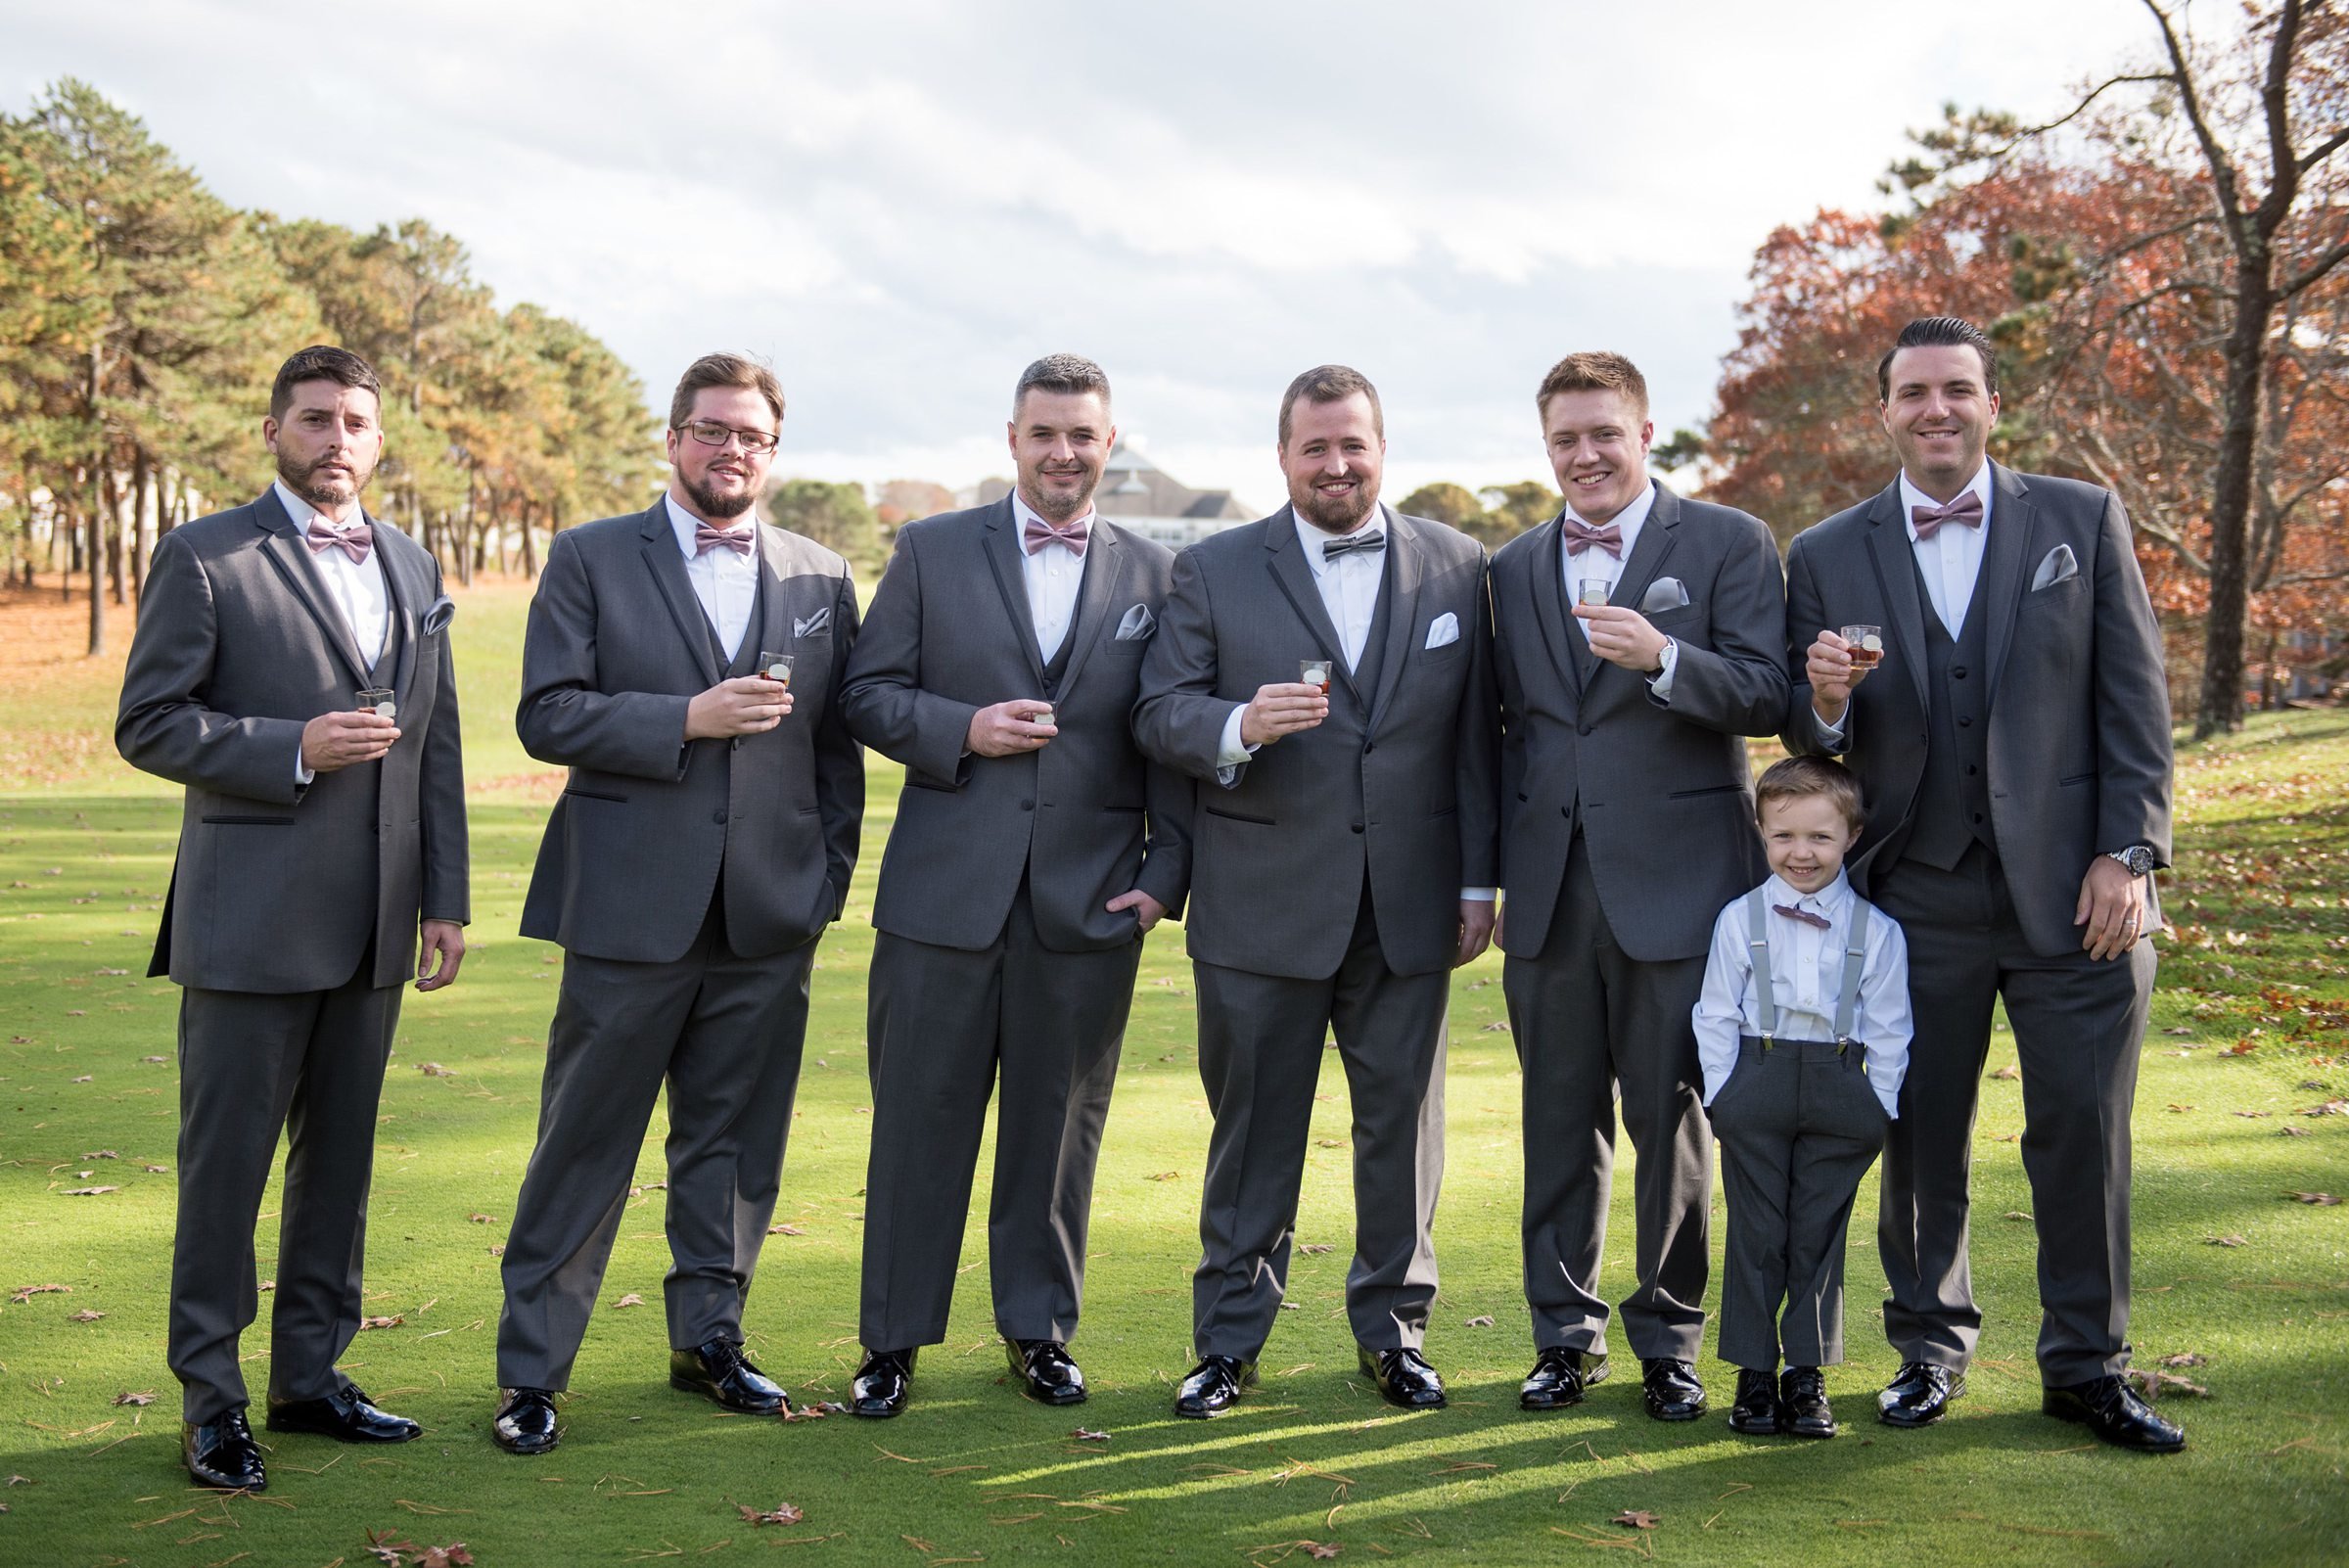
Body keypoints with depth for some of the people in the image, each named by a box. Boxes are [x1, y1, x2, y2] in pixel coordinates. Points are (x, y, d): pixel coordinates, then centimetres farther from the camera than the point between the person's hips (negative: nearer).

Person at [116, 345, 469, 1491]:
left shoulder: (412, 569, 14)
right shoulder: (203, 557, -2)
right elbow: (147, 723, -7)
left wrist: (446, 900, 10)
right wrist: (293, 747, -18)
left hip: (372, 927, 6)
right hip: (249, 922, -5)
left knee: (340, 1159, 12)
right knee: (225, 1163, 1)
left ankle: (309, 1376, 24)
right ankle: (210, 1402, 13)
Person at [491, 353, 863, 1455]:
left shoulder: (821, 578, 11)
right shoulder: (591, 558, 2)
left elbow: (838, 743, 12)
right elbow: (547, 714, -6)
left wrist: (829, 877, 5)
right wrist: (689, 717, -16)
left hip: (768, 913, 3)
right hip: (632, 907, -3)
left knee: (735, 1139, 12)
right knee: (585, 1145, 2)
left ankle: (708, 1339, 28)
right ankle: (530, 1371, 13)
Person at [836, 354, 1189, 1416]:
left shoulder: (1154, 574, 8)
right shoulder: (931, 551, 5)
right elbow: (867, 692, 4)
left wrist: (1166, 872, -1)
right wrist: (964, 729, -13)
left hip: (1090, 905, 1)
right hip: (945, 893, -1)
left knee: (1059, 1125, 10)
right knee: (919, 1121, 5)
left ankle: (1039, 1328, 25)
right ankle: (893, 1338, 18)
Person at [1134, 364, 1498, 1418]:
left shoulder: (1456, 567, 6)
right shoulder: (1213, 571, 2)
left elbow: (1476, 736, 7)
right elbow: (1159, 714, -2)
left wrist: (1479, 883, 4)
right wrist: (1240, 726, -23)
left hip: (1408, 905, 2)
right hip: (1261, 906, -1)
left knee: (1402, 1117, 10)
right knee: (1253, 1125, 7)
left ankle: (1393, 1326, 25)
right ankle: (1229, 1339, 19)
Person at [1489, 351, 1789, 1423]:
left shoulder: (1728, 545, 1)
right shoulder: (1513, 569, 14)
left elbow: (1766, 697, -8)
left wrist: (1661, 658, -25)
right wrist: (1493, 871, 10)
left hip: (1676, 881, -4)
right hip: (1551, 889, 4)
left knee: (1672, 1119, 3)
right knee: (1560, 1118, 9)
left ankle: (1669, 1337, 17)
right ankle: (1564, 1332, 21)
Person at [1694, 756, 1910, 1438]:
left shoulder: (1875, 929, 0)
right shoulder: (1740, 919, 0)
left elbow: (1888, 1030, 4)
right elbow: (1716, 1016, 3)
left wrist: (1878, 1106, -2)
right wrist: (1725, 1096, -4)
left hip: (1840, 1093, 0)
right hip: (1756, 1084, 0)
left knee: (1819, 1234, 7)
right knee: (1756, 1232, 5)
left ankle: (1807, 1373, 17)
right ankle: (1754, 1370, 14)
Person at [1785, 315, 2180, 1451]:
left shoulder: (2083, 521, 5)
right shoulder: (1826, 557, 5)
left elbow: (2135, 699, 3)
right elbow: (1807, 741, 7)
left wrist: (2128, 853, -5)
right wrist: (1826, 704, -16)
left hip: (2071, 890, 0)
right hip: (1917, 897, 1)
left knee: (2083, 1133, 3)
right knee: (1922, 1140, 9)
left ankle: (2087, 1367, 18)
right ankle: (1930, 1347, 25)